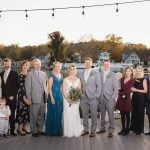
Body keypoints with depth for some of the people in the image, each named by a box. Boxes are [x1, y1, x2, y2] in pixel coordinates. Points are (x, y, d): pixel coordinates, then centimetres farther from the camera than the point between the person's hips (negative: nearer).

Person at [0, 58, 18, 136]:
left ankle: (12, 130, 6)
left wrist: (13, 96, -10)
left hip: (11, 97, -3)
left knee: (12, 115, 0)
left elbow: (16, 86, -3)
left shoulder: (14, 73, 0)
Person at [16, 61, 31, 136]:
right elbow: (21, 88, -14)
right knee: (22, 111, -2)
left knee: (27, 111, 10)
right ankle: (19, 128, 10)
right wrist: (25, 99, -17)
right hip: (22, 96, -6)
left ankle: (24, 127, 21)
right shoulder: (20, 76, -10)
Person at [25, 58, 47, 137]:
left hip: (43, 98, 6)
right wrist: (29, 98, -10)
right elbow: (28, 87, -6)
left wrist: (46, 94, 9)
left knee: (42, 115, 10)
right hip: (34, 98, -5)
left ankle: (39, 130, 22)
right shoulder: (30, 74, -3)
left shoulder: (43, 74, 15)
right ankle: (33, 131, 13)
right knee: (34, 116, 1)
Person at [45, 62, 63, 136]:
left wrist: (62, 96, 13)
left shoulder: (61, 75, 13)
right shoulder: (52, 75, -7)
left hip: (60, 96, 7)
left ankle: (58, 130, 20)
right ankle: (52, 131, 10)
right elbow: (49, 87, -12)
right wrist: (51, 97, -18)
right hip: (53, 95, -7)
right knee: (53, 113, 0)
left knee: (59, 114, 10)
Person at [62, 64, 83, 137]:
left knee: (75, 114, -3)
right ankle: (68, 132, 4)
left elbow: (80, 90, 8)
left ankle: (76, 132, 7)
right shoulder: (65, 79, 4)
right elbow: (64, 90, -1)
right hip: (67, 99, -1)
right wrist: (68, 99, -14)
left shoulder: (78, 80, 10)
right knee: (68, 115, -4)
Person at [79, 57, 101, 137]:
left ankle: (93, 130, 14)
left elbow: (99, 85, -1)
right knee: (84, 115, 9)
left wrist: (97, 96, -7)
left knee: (93, 115, 2)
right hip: (83, 98, 3)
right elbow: (81, 85, 13)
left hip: (92, 97, -3)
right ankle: (86, 129, 21)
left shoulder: (96, 73, 0)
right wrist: (80, 94, 3)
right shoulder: (81, 74, 11)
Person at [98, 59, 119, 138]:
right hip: (101, 98, 3)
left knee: (111, 115, -3)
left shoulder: (113, 75, 2)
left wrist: (113, 97, -6)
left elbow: (116, 88, 1)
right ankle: (102, 128, 22)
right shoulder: (99, 74, 7)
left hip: (109, 98, -2)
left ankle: (111, 130, 4)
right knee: (102, 114, 10)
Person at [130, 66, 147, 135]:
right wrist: (132, 89, 0)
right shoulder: (134, 79, 10)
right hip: (134, 97, 5)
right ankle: (134, 127, 20)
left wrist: (136, 90, -12)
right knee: (134, 113, 8)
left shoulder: (143, 80, -4)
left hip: (141, 98, -4)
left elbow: (145, 90, -9)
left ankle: (139, 129, 13)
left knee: (140, 113, 1)